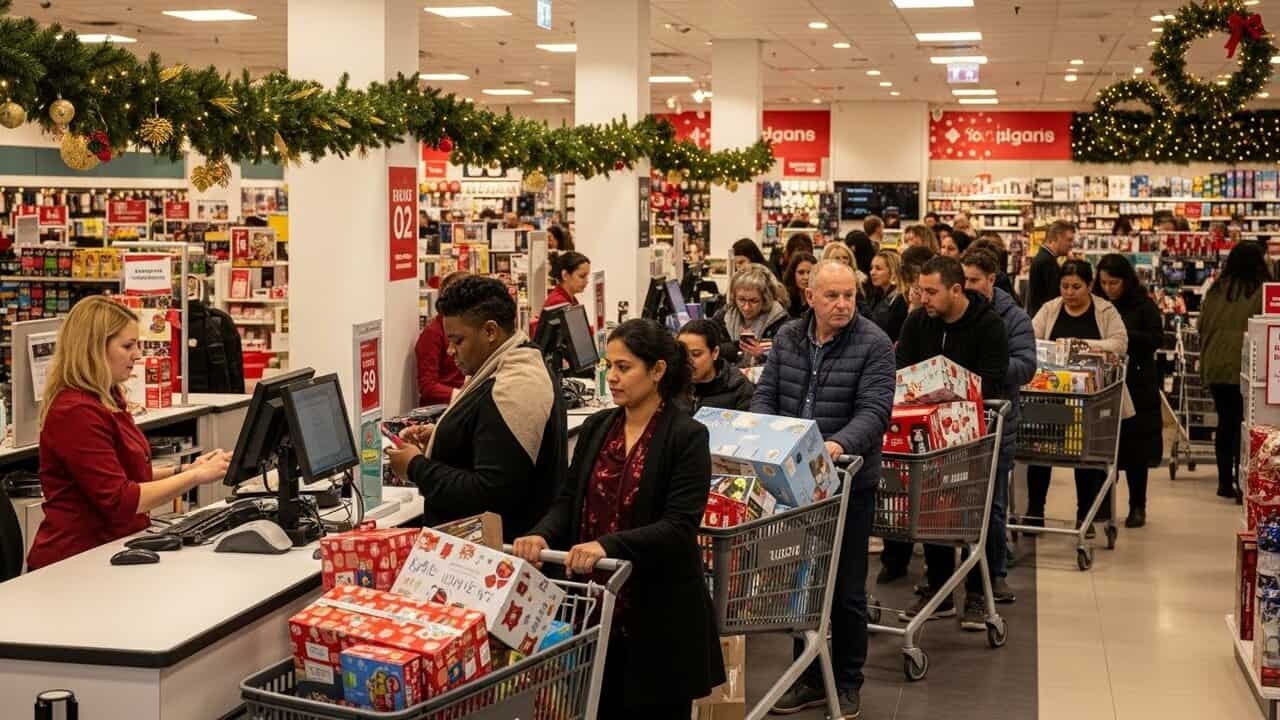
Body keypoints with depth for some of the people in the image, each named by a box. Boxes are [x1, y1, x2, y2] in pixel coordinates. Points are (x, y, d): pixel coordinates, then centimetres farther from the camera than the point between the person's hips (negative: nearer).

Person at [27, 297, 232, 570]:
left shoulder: (106, 399, 14)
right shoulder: (76, 412, -17)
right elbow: (119, 501, -20)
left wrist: (184, 471, 8)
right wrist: (195, 477, -16)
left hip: (110, 546, 9)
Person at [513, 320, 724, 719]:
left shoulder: (687, 437, -10)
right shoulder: (596, 428, 8)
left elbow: (680, 527, -18)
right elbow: (569, 501, 7)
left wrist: (608, 545, -31)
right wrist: (542, 535, -15)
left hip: (659, 616, -5)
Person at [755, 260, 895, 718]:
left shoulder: (873, 344, -10)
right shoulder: (787, 338, 5)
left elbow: (875, 410, -18)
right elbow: (765, 396, 7)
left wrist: (840, 444, -34)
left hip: (849, 481, -4)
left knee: (846, 589, 5)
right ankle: (809, 679, 25)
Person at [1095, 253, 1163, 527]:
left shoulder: (1143, 306, -2)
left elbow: (1157, 339, -9)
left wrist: (1125, 335, -20)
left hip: (1136, 385, -2)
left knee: (1135, 448, 4)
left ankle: (1138, 507, 14)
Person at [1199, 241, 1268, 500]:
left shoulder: (1216, 290, 5)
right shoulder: (1263, 291, -8)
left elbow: (1201, 326, 12)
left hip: (1215, 367, 4)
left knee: (1225, 422, 13)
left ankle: (1225, 482, 18)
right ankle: (1241, 482, -4)